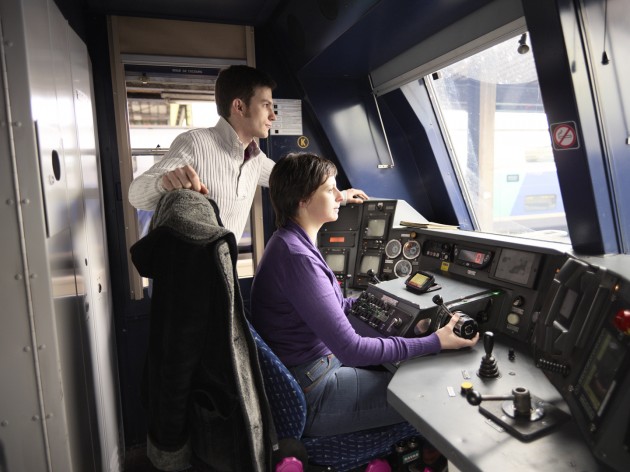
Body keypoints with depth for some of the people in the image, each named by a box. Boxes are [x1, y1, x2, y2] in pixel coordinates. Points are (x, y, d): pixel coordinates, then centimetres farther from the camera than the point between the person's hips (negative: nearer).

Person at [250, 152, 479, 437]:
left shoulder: (293, 241, 5)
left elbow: (332, 306, 15)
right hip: (308, 395, -9)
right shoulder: (297, 257, -27)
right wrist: (434, 343, -22)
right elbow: (351, 350, -26)